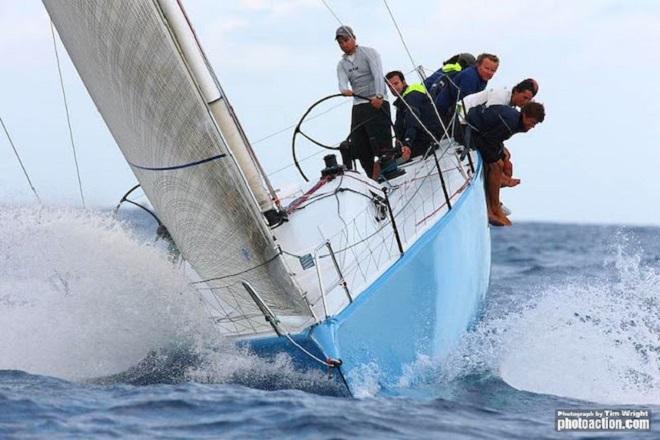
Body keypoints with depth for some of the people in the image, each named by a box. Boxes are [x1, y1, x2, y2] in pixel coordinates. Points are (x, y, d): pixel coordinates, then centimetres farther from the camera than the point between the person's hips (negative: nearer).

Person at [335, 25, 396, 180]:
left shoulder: (368, 53, 3)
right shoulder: (341, 64, 16)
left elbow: (378, 74, -11)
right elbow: (342, 82, -3)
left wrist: (379, 96, -27)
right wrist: (345, 90, -28)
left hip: (377, 103, -6)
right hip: (358, 106, 6)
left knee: (380, 141, -15)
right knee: (357, 145, 0)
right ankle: (374, 178, 6)